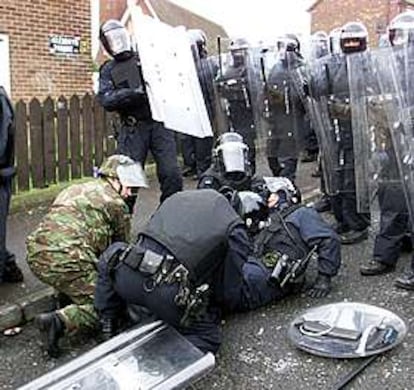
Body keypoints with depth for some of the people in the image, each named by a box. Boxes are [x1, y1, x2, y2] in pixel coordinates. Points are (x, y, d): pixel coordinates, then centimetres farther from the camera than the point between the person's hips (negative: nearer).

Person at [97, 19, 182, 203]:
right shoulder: (108, 70, 12)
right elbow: (106, 100, -4)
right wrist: (134, 93, -17)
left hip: (159, 122, 1)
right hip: (133, 128, 0)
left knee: (172, 175, -4)